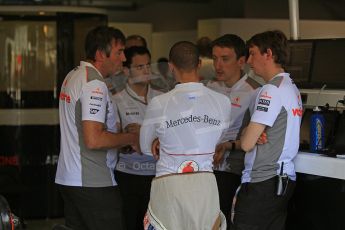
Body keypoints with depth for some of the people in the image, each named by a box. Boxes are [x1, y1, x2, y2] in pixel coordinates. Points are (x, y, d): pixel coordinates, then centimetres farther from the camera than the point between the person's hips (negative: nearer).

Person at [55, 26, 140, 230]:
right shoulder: (95, 85, -17)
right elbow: (94, 140, -25)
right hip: (94, 183, -10)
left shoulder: (72, 77, 14)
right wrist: (131, 138, -12)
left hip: (67, 178, 10)